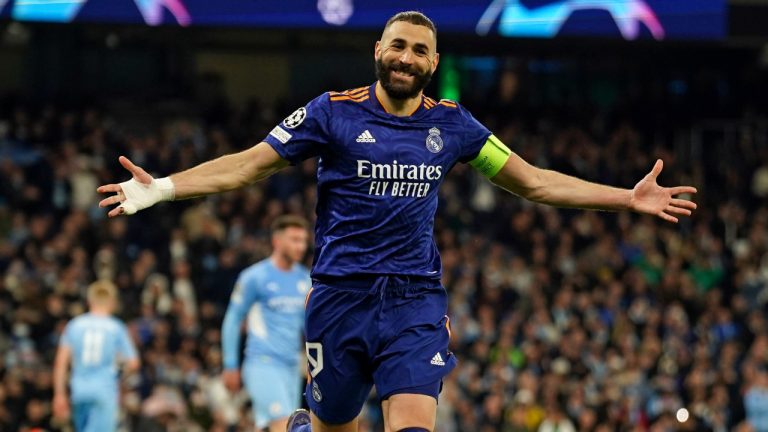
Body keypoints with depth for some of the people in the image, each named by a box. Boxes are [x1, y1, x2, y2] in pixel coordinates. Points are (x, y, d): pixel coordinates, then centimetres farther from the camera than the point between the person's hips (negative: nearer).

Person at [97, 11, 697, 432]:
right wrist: (160, 189, -12)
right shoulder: (334, 112, -1)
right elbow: (248, 165, -1)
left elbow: (534, 182, 15)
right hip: (341, 297, -1)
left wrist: (629, 198, 11)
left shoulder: (451, 124, 7)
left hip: (416, 299, 1)